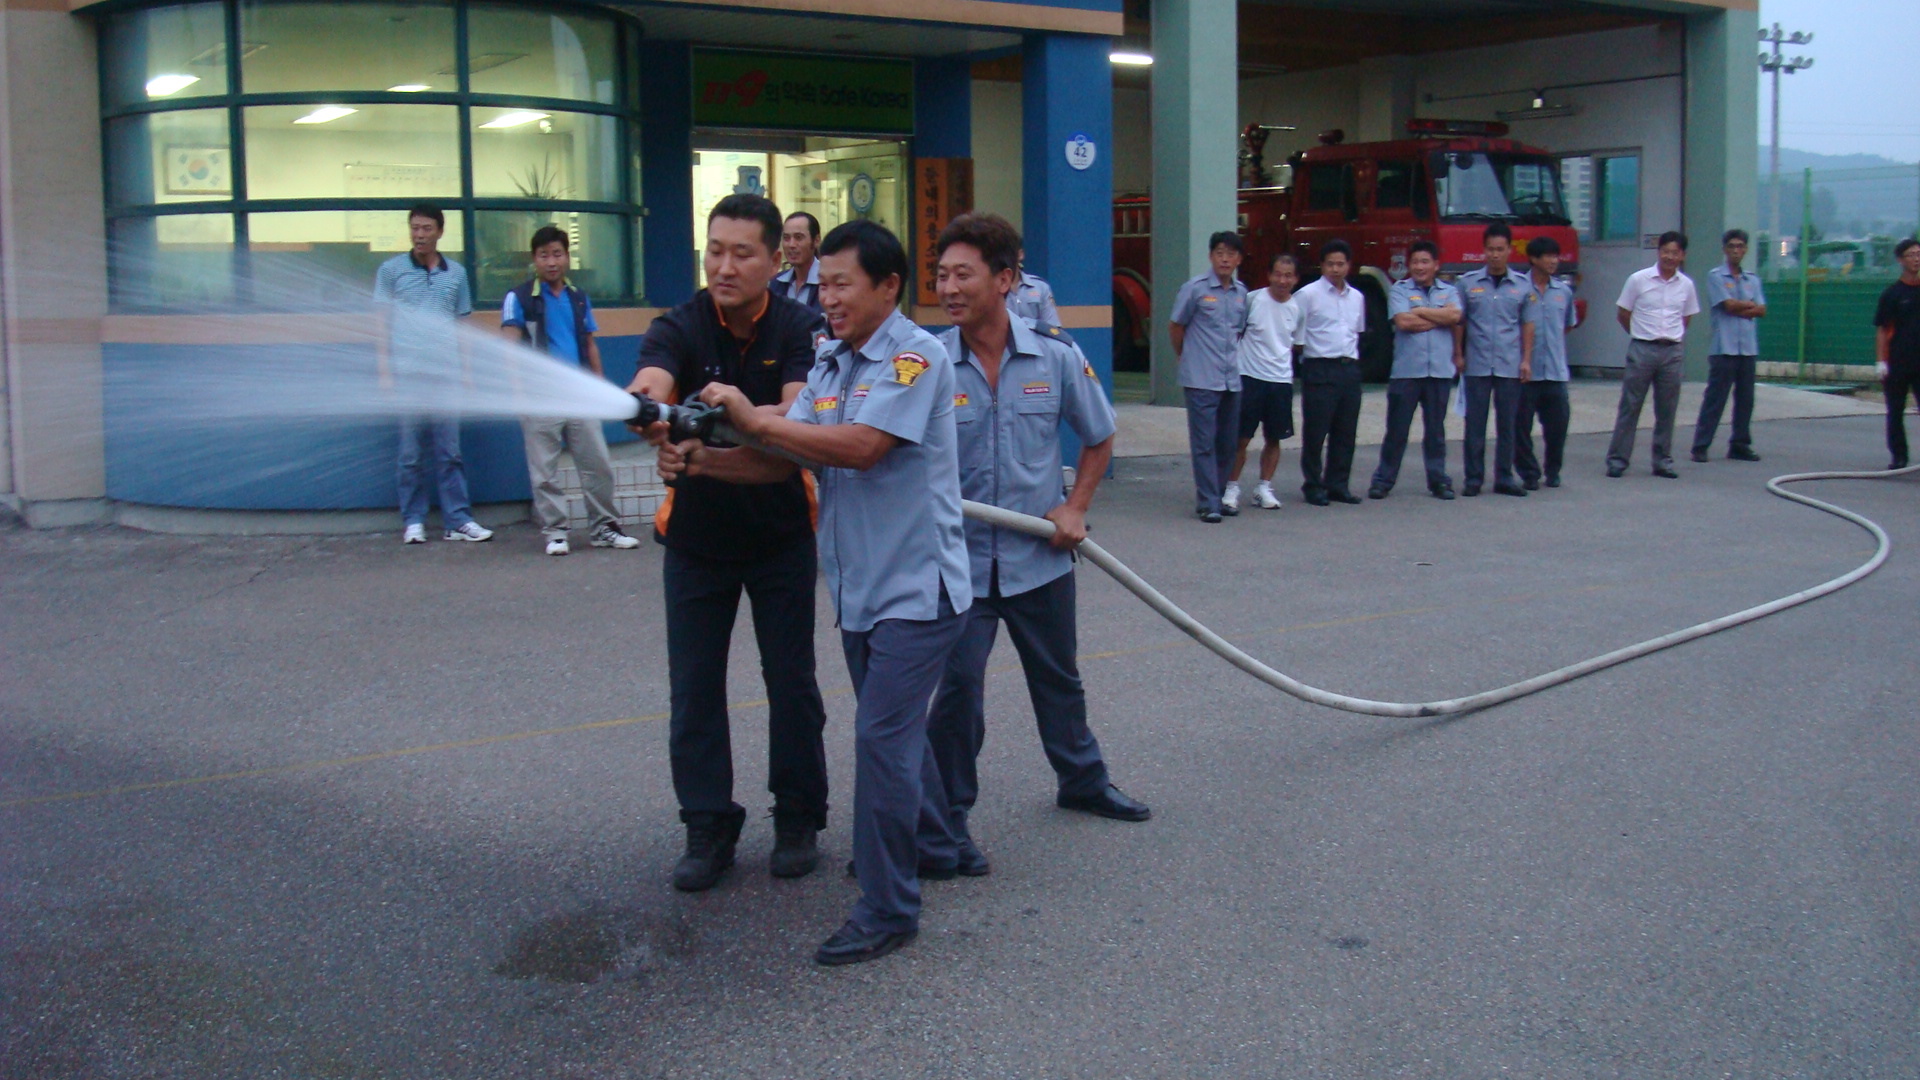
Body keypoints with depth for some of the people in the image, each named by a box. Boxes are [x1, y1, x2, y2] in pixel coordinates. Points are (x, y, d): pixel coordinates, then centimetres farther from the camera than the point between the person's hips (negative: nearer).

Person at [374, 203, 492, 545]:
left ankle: (457, 520, 5)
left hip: (445, 373, 1)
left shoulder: (457, 273, 11)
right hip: (407, 372, -1)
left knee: (449, 452, 3)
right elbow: (384, 323, 7)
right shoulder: (391, 270, 6)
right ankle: (413, 521, 9)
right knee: (411, 452, 3)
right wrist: (384, 371, 0)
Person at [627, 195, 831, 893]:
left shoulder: (799, 330, -12)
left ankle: (798, 819, 22)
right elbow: (650, 382, -33)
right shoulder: (680, 328, -11)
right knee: (693, 688, 3)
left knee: (792, 681, 6)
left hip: (781, 532, -1)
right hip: (695, 535, 1)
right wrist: (650, 410, -58)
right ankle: (709, 828, 16)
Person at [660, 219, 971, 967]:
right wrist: (702, 460, -14)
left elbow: (860, 447, -27)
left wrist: (753, 420, -22)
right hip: (861, 587, 9)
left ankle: (887, 911, -2)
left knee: (882, 736, -11)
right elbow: (786, 458, 2)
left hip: (914, 585, -9)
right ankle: (930, 846, 41)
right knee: (893, 728, 21)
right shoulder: (830, 363, 10)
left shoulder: (914, 357, -15)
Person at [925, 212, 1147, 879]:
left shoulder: (1054, 355, -6)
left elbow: (1098, 437, 9)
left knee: (1057, 678, 20)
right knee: (958, 688, -6)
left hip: (1039, 557, 3)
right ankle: (946, 821, 9)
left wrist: (1076, 508, -1)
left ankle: (1083, 779, 43)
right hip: (960, 558, -2)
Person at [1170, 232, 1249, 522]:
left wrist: (1232, 357, 14)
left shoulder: (1242, 293, 10)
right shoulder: (1195, 289, -6)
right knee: (1204, 443, -5)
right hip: (1201, 380, -6)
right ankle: (1207, 503, -2)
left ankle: (1218, 497, 20)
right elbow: (1177, 327, 3)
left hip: (1232, 380, 6)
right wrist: (1187, 359, 9)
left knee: (1227, 443, 10)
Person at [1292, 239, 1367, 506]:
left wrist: (1352, 357, 16)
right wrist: (1305, 355, -4)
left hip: (1350, 369, 6)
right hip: (1320, 370, -6)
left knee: (1346, 433, 8)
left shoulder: (1357, 297, 15)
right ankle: (1313, 486, 8)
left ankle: (1338, 485, 17)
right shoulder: (1308, 295, -4)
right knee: (1316, 432, -1)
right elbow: (1296, 335, -2)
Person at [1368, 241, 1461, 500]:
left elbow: (1454, 316, -7)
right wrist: (1440, 318, -2)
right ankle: (1383, 480, 7)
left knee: (1435, 430, 9)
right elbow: (1403, 321, -11)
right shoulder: (1399, 290, 5)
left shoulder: (1449, 292, 13)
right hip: (1406, 370, -2)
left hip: (1440, 371, 2)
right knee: (1396, 429, 0)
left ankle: (1438, 480, 16)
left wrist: (1420, 311, -5)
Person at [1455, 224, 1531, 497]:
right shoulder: (1468, 282, 4)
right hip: (1477, 364, -1)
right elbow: (1459, 321, 7)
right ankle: (1473, 478, 9)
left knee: (1507, 424, 5)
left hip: (1510, 366, 1)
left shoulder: (1522, 285, 7)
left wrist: (1526, 360, 3)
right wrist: (1458, 355, 1)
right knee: (1475, 424, 2)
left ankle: (1504, 478, 13)